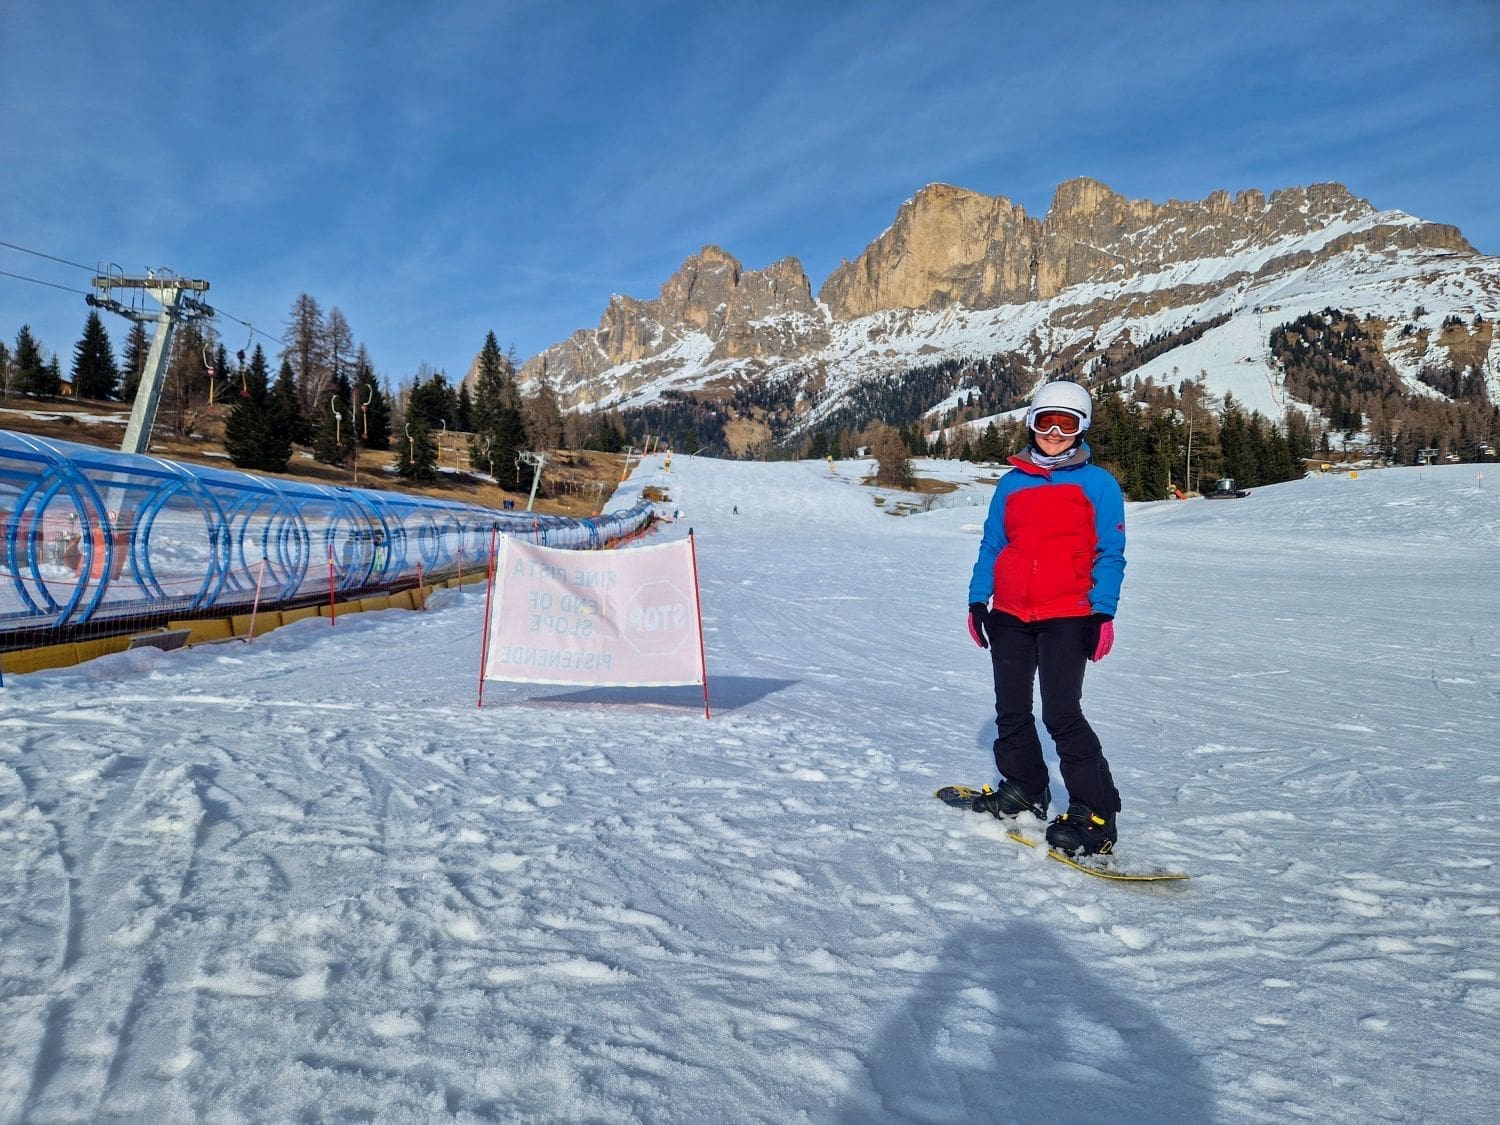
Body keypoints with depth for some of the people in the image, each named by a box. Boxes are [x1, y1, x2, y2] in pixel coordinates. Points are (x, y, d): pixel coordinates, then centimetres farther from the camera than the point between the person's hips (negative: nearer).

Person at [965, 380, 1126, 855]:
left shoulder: (1098, 483, 1)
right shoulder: (1012, 483, 11)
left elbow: (1109, 554, -2)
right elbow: (992, 545, 14)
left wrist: (1102, 612, -11)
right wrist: (977, 599, 6)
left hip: (1066, 616, -5)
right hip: (1009, 614, 5)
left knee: (1061, 714, -11)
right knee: (1011, 710, 11)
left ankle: (1095, 815, 0)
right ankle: (1024, 789, 31)